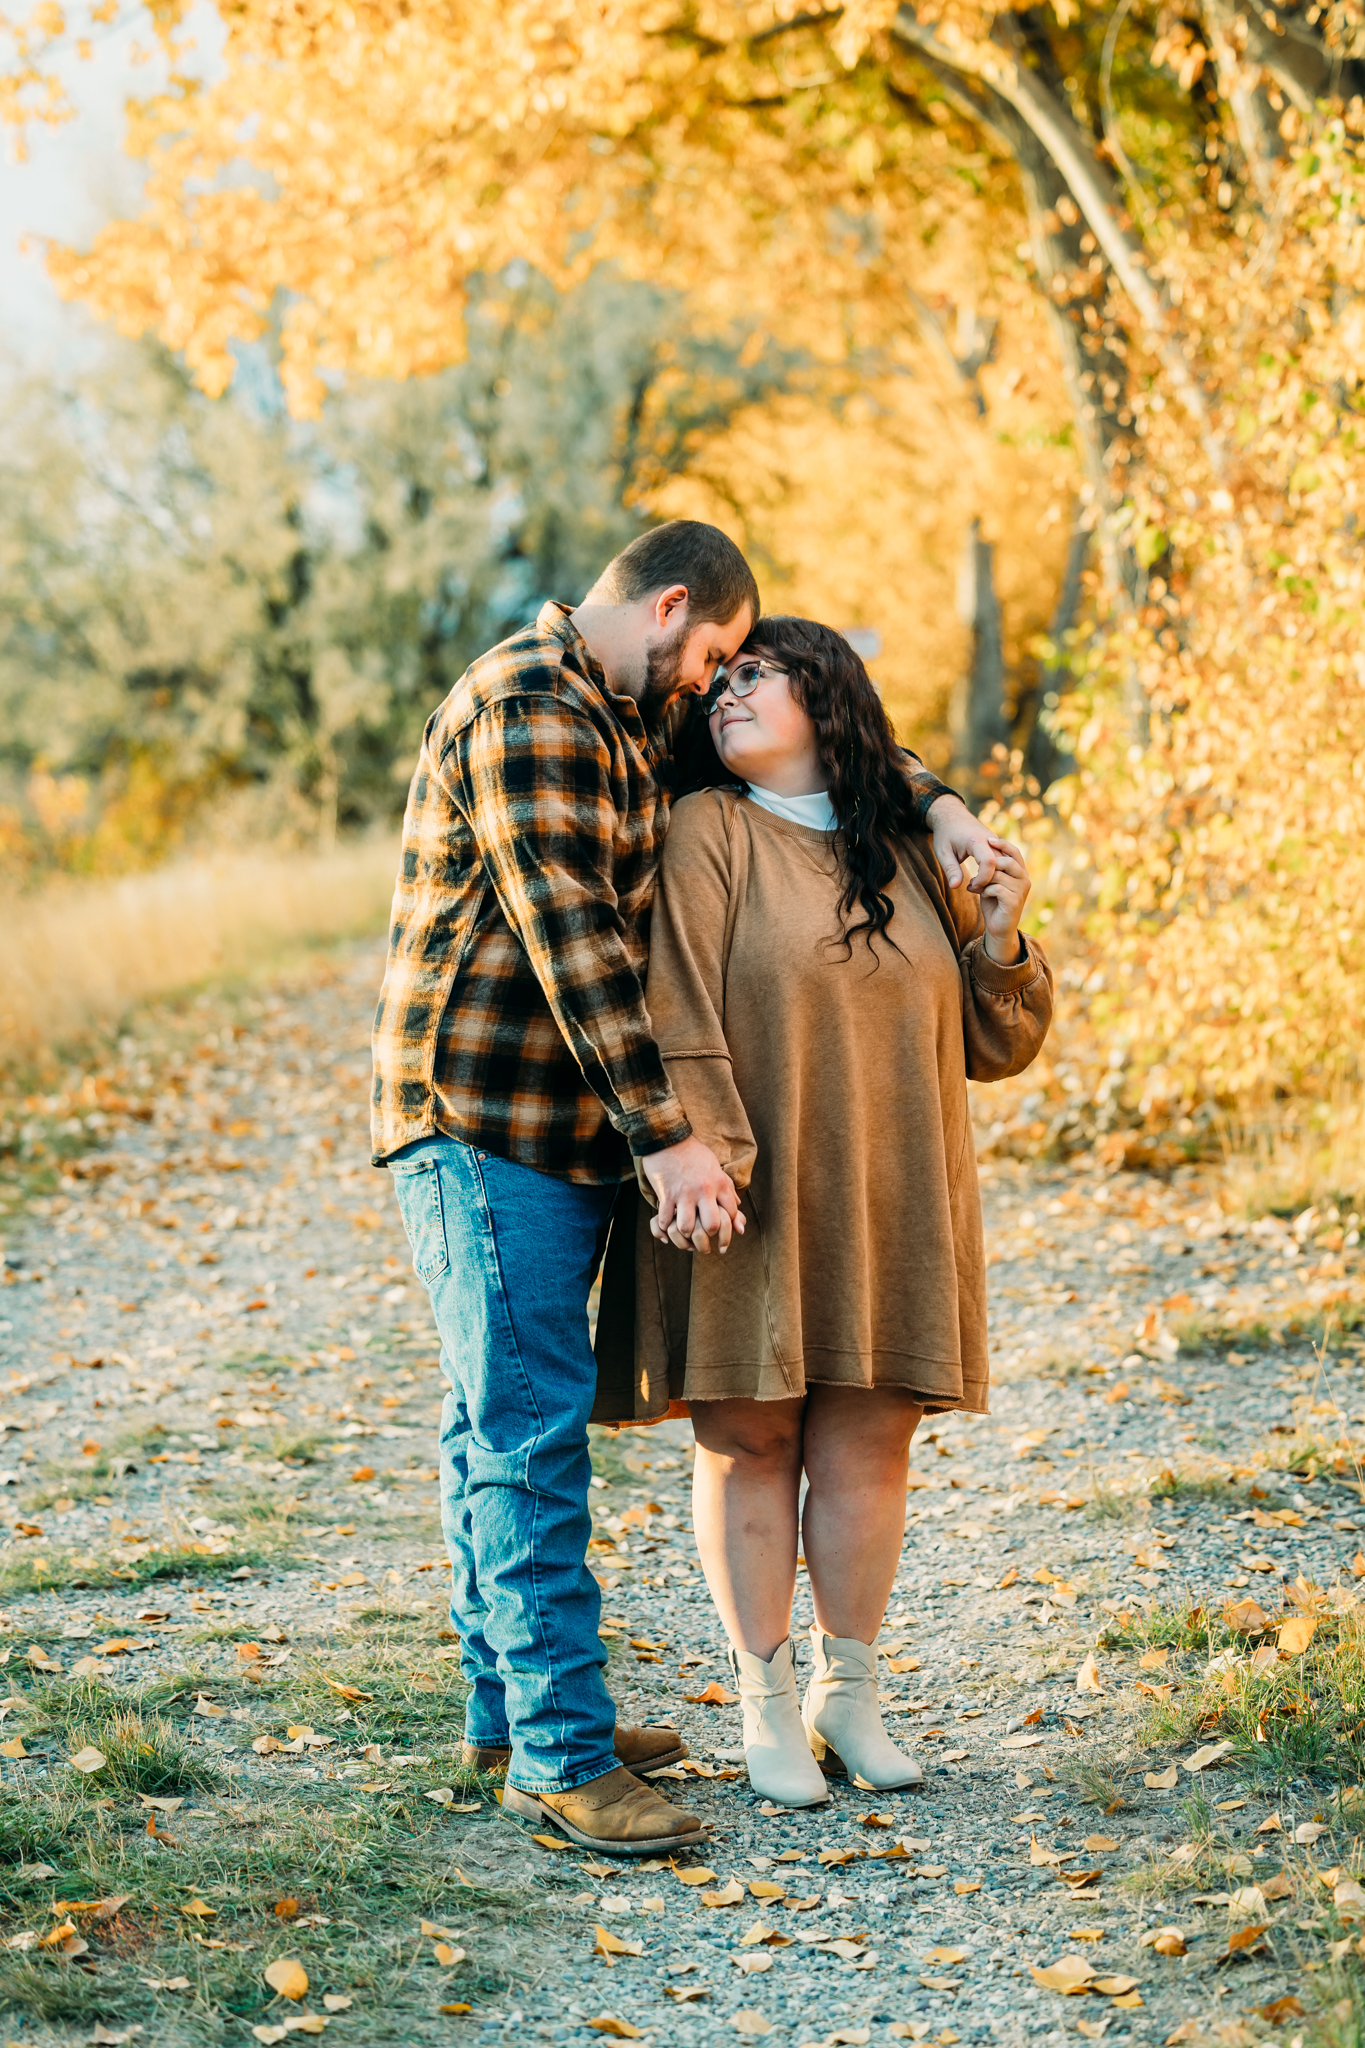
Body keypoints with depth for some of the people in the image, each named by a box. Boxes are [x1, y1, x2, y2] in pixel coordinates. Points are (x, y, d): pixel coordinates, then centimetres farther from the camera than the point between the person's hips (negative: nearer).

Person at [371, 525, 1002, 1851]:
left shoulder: (630, 716, 17)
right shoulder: (527, 709, -14)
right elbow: (567, 934, -22)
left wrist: (933, 803, 14)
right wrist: (663, 1134, -24)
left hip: (559, 1128, 10)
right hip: (481, 1119, -10)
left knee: (505, 1420, 14)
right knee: (528, 1421, -10)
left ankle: (510, 1707, 22)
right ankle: (560, 1756, -10)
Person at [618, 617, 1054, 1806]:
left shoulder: (912, 853, 12)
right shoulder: (709, 833, -1)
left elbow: (993, 1047, 14)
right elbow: (676, 1012, -12)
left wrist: (999, 945, -4)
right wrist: (699, 1160, -22)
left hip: (888, 1206, 3)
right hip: (749, 1204, -3)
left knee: (865, 1446, 7)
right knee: (749, 1442, 3)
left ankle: (848, 1695, 21)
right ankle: (767, 1708, 15)